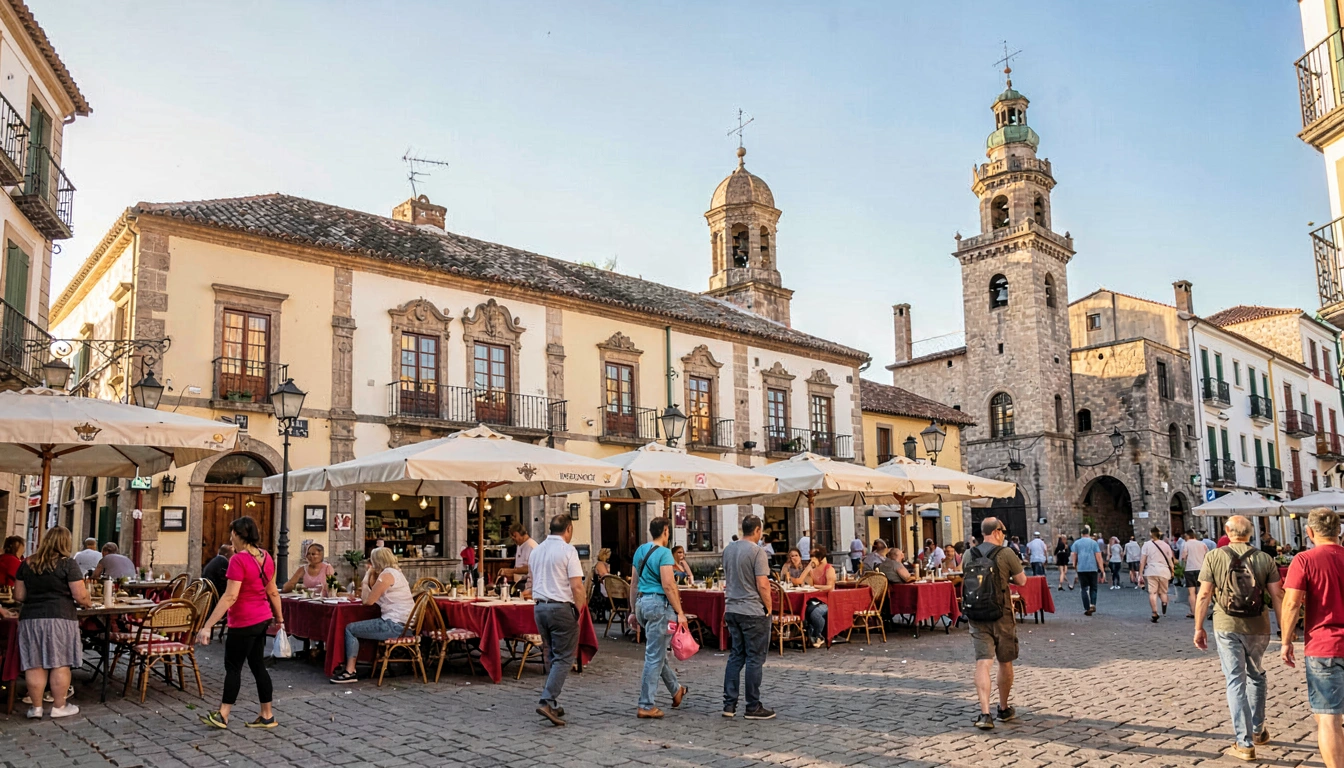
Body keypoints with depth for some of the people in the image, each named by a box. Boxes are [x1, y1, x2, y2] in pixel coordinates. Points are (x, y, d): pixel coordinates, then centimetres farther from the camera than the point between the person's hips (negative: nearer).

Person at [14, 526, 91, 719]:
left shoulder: (27, 564, 8)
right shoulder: (67, 563, -6)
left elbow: (19, 596, 11)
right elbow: (80, 595, -9)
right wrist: (88, 602, 12)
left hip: (30, 618, 4)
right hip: (60, 618, -4)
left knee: (35, 664, 8)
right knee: (60, 663, 4)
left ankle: (36, 707, 14)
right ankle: (59, 706, 10)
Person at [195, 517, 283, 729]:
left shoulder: (238, 560, -18)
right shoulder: (266, 557, 5)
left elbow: (230, 597, -24)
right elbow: (273, 592, 12)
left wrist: (207, 626, -24)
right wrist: (279, 618, 22)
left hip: (244, 623, -8)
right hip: (262, 619, 8)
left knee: (233, 666, 5)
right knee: (258, 665, 13)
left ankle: (222, 716, 16)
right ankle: (267, 715, 17)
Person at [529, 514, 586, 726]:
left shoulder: (536, 550, 11)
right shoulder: (568, 550, -10)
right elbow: (577, 585, -15)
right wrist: (578, 609, -2)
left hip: (539, 607, 7)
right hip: (561, 607, -7)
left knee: (550, 655, 16)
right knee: (564, 657, -2)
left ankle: (554, 704, 18)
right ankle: (547, 701, -14)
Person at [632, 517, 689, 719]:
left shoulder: (640, 550, 11)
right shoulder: (663, 553, -13)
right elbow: (668, 585, -19)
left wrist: (634, 610, 23)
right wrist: (680, 613, -15)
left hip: (643, 603, 9)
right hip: (659, 604, -9)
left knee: (658, 651, 20)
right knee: (654, 657, -3)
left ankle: (676, 690, 37)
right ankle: (646, 706, 1)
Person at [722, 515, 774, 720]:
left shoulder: (728, 549, 9)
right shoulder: (757, 551, -14)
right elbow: (762, 585, -17)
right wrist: (769, 608, -5)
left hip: (732, 610, 7)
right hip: (753, 611, -7)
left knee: (735, 657, 13)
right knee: (755, 659, 2)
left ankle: (729, 705, 13)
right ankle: (753, 707, 7)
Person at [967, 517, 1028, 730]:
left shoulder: (969, 555, 3)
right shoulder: (1006, 553, -10)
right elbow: (1022, 581, -2)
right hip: (1001, 614, -2)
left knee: (983, 663, -3)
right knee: (1005, 662, 15)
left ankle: (985, 713, -14)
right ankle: (1004, 709, 29)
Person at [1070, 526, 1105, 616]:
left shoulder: (1076, 543, 6)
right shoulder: (1093, 542, 3)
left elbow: (1073, 556, 2)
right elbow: (1098, 557, -2)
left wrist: (1074, 567, 14)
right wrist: (1102, 571, -2)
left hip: (1081, 569, 0)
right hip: (1093, 568, 0)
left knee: (1084, 589, 4)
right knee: (1093, 588, 14)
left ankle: (1087, 609, 0)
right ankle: (1093, 605, -4)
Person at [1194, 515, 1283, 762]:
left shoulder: (1213, 557, -5)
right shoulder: (1265, 559, -1)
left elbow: (1204, 595, -6)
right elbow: (1277, 596, -3)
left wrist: (1198, 628, 2)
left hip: (1226, 627, -2)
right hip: (1258, 627, 2)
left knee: (1236, 681, 3)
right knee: (1257, 677, 23)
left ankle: (1245, 744, 2)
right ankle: (1258, 731, 35)